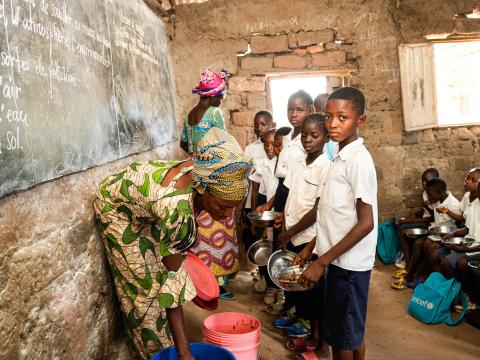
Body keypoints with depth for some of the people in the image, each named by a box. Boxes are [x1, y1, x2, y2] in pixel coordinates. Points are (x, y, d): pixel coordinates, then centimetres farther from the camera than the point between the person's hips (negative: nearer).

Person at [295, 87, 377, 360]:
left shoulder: (358, 159, -18)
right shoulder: (341, 157, 8)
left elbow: (366, 223, -21)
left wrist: (322, 262, -20)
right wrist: (312, 248, 15)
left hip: (349, 264, -8)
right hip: (339, 258, 8)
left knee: (342, 336, 6)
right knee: (352, 332, 20)